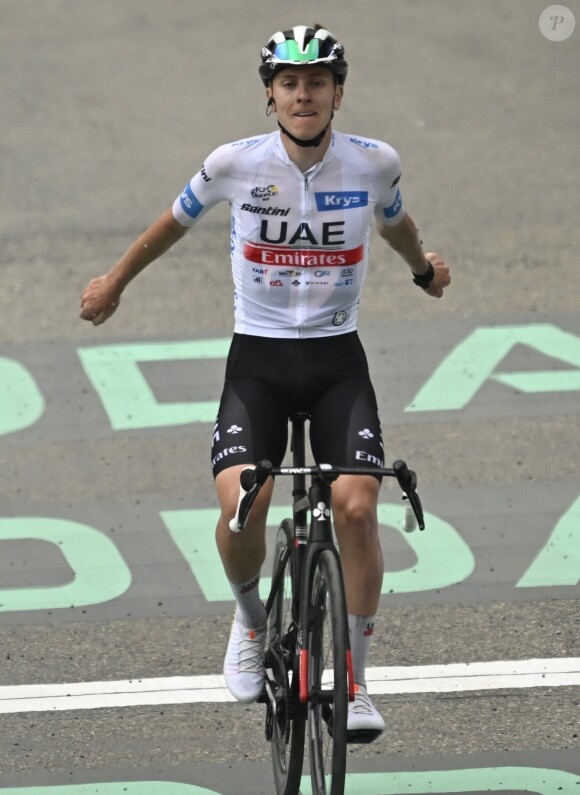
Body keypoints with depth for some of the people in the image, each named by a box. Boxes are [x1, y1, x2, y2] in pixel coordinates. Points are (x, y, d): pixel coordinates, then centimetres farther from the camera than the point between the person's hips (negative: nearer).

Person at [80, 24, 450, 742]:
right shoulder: (235, 164, -9)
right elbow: (176, 220, 12)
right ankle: (250, 616, 11)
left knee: (357, 508, -19)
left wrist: (423, 270, 39)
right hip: (257, 359, -1)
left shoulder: (375, 163, -5)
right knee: (241, 505, -23)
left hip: (337, 360, 1)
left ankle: (355, 683, -2)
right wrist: (114, 282, 25)